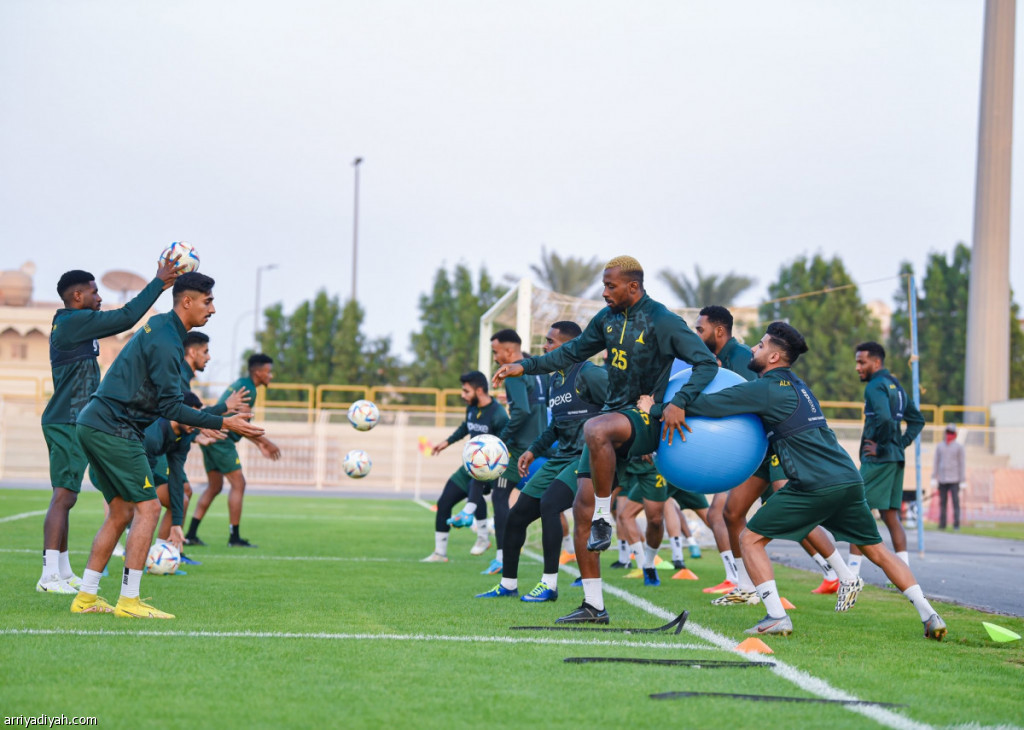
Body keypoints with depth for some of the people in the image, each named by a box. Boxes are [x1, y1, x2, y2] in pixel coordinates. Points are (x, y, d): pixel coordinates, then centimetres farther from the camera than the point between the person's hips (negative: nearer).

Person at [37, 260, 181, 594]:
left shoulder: (71, 324, 18)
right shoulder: (75, 322, -14)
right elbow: (126, 317, -16)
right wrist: (158, 283, -11)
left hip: (69, 423, 11)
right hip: (67, 424, -11)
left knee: (64, 497, 12)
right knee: (63, 496, -12)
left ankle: (63, 572, 17)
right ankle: (49, 576, -13)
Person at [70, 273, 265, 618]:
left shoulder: (159, 327, 15)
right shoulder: (166, 341, -16)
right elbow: (171, 406, -19)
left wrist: (195, 425, 29)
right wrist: (223, 423, -19)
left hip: (94, 424, 10)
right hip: (115, 430, -10)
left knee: (121, 513, 13)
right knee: (147, 508, -7)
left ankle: (86, 597, 14)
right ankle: (128, 600, -7)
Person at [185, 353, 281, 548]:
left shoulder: (240, 384, 21)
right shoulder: (248, 389, -11)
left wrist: (259, 444, 23)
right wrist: (266, 442, -10)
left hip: (210, 437, 10)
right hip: (221, 439, -10)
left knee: (214, 487, 15)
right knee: (238, 484, -5)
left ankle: (191, 534, 12)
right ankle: (234, 537, -5)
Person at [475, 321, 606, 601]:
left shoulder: (589, 374, -13)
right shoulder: (554, 380, 16)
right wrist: (534, 449, 19)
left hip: (586, 457, -9)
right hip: (560, 458, 9)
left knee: (549, 504, -28)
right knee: (517, 515, 6)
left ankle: (549, 584, -19)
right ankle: (508, 584, 21)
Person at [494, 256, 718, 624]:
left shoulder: (662, 321, -12)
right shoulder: (608, 318, 10)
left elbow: (707, 363, -14)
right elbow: (574, 352, 23)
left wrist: (679, 403, -27)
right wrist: (525, 366, 15)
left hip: (647, 421, -7)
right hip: (614, 417, 7)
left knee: (595, 429, -41)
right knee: (582, 508, 0)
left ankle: (605, 517, -23)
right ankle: (593, 606, 7)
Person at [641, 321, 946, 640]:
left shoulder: (766, 389, -4)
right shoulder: (795, 385, 22)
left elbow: (710, 404, -8)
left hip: (816, 485, -8)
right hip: (849, 479, 8)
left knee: (750, 539, 3)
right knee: (877, 551, 17)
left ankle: (776, 617, -6)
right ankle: (929, 616, 9)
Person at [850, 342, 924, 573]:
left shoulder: (876, 386, -10)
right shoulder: (896, 386, 18)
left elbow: (884, 418, -27)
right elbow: (917, 420, 23)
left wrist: (880, 447, -16)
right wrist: (902, 443, 14)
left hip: (877, 459, -9)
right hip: (896, 459, 9)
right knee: (890, 515, 12)